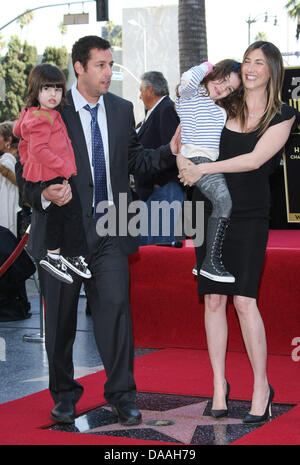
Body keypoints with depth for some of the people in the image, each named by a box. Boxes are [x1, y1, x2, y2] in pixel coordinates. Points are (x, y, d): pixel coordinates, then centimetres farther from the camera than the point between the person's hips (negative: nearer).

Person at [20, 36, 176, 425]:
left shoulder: (122, 110, 10)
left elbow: (134, 160, 13)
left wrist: (170, 151, -2)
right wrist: (43, 193, -23)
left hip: (109, 231, 2)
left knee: (116, 307, -5)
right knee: (61, 315, 8)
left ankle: (121, 394, 7)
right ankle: (64, 393, 25)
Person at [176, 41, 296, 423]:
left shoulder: (282, 116, 1)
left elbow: (255, 160, -11)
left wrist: (203, 169, -12)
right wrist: (185, 162, -1)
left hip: (249, 215, -3)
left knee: (244, 299, -12)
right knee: (213, 299, 3)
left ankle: (262, 387, -1)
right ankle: (219, 383, 12)